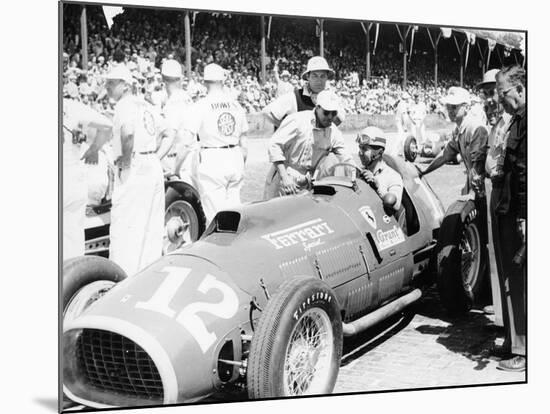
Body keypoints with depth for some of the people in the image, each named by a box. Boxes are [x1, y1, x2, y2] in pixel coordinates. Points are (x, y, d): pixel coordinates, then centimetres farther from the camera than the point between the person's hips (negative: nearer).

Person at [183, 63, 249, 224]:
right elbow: (244, 143, 12)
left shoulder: (202, 106, -7)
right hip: (235, 158, 5)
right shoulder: (236, 105, 7)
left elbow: (187, 142, -11)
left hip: (212, 161, -5)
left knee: (215, 214, -1)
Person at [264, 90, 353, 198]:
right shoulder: (297, 120, -13)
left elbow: (347, 161, 5)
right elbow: (274, 145, -15)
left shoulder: (334, 133, 0)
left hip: (305, 185, 3)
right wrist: (284, 177, -21)